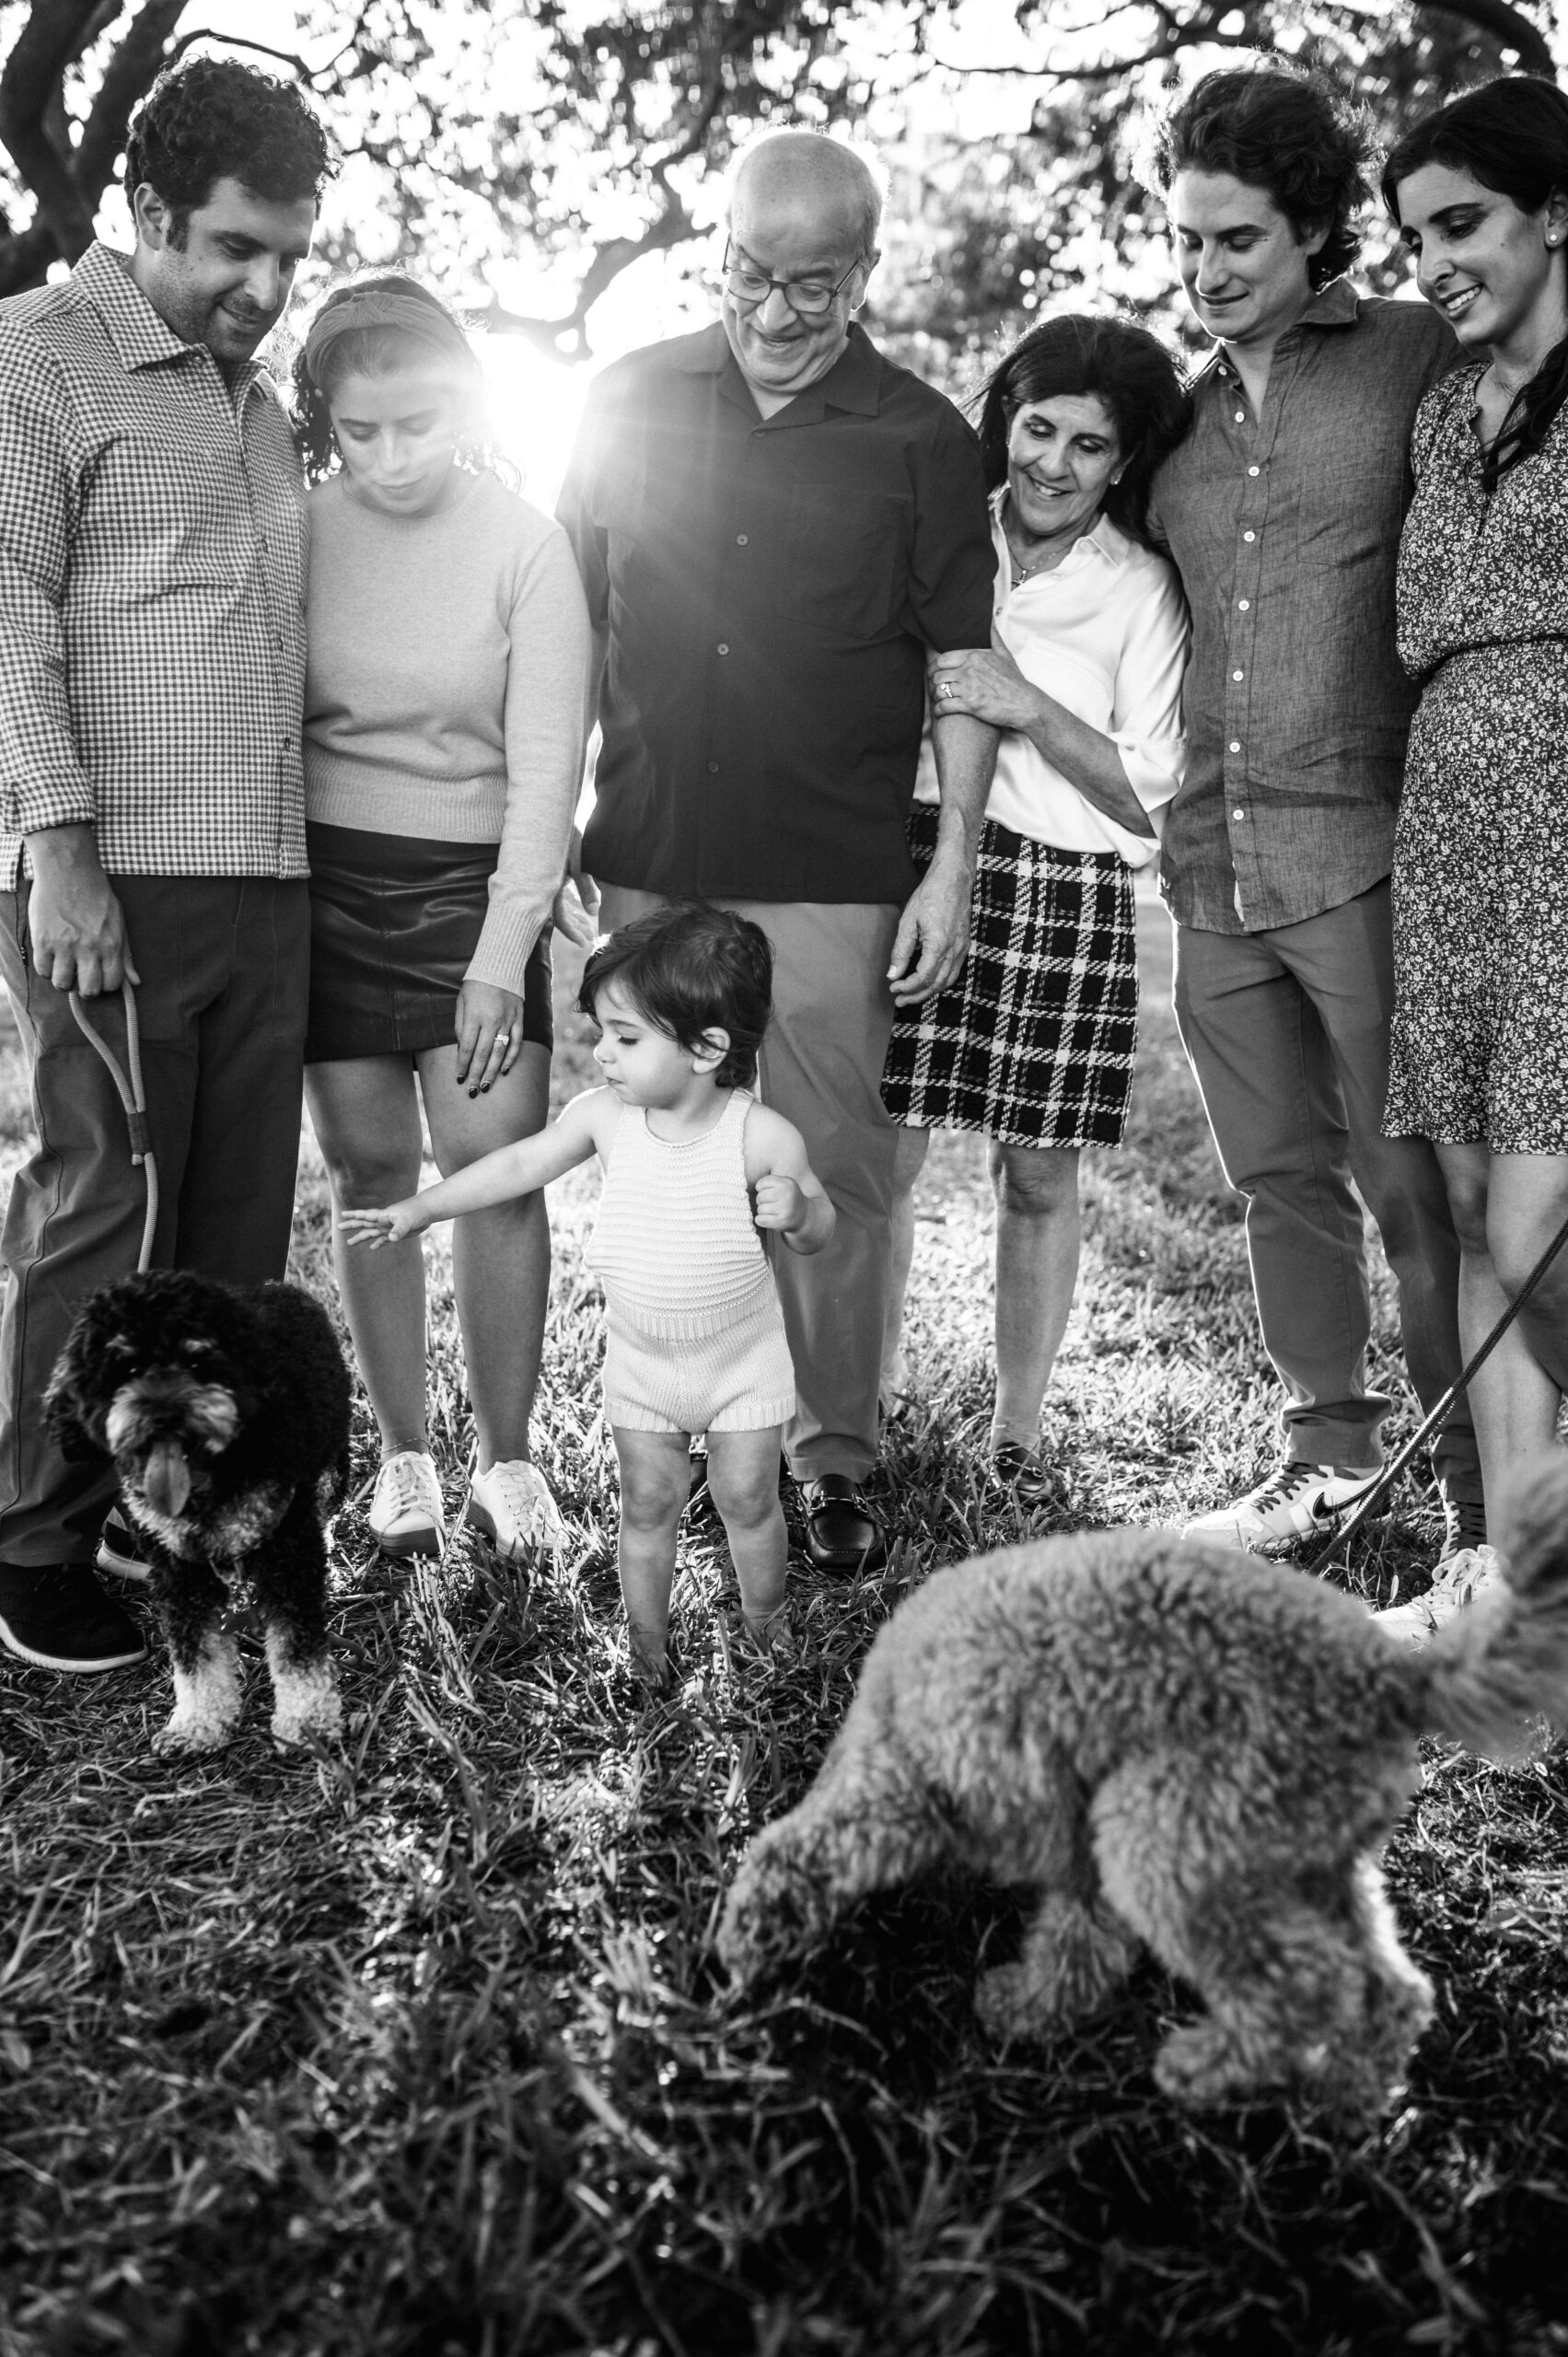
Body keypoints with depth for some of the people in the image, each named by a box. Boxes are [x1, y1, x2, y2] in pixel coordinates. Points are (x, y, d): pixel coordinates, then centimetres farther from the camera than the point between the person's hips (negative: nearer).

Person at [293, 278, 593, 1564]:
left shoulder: (524, 541, -5)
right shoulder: (295, 529, 0)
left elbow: (547, 764, -9)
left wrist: (502, 959, -15)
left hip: (476, 877, -1)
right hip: (327, 876, 2)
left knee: (499, 1163, -7)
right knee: (369, 1166, 4)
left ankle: (507, 1458, 8)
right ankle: (403, 1452, 16)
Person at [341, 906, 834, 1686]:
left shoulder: (762, 1136, -21)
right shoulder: (605, 1116, -12)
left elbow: (819, 1232, -10)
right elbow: (522, 1164, 1)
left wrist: (795, 1209, -34)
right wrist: (421, 1208, 3)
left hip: (742, 1358, -2)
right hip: (639, 1359, 3)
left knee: (747, 1500, 8)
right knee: (647, 1505, 10)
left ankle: (766, 1630, 31)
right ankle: (645, 1642, 26)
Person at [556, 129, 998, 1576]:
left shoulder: (919, 438, 1)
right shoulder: (633, 400, 8)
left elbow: (964, 662, 2)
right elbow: (570, 617, 13)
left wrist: (954, 865, -4)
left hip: (829, 874, -3)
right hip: (648, 859, 3)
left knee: (831, 1168, -2)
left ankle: (836, 1455, 12)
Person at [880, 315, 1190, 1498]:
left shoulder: (1142, 591, 3)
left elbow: (1151, 793, -1)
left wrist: (1030, 708, -13)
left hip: (1065, 893, -1)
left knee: (1039, 1176, 6)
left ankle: (1019, 1426, 21)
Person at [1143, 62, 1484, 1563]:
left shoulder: (1421, 362, 0)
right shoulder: (1185, 412, 15)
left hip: (1364, 851, -6)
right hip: (1213, 862, 6)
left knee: (1414, 1185, -2)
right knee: (1278, 1175, 13)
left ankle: (1481, 1498, 10)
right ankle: (1331, 1449, 28)